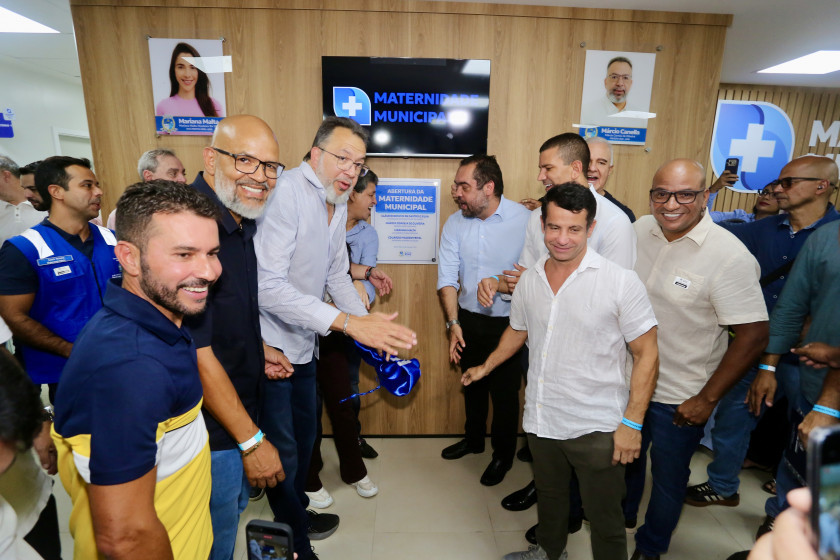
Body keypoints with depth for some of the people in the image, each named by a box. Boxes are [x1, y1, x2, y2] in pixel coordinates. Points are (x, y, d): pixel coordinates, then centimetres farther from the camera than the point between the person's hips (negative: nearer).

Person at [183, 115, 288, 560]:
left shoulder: (242, 220, 2)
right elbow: (196, 353, -27)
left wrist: (254, 347, 3)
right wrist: (251, 440, -19)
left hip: (240, 405, 9)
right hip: (212, 428, -9)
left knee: (235, 507, 29)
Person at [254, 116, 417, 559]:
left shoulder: (338, 203, 6)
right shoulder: (286, 192, -22)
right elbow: (268, 286, -31)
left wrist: (369, 324, 1)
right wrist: (350, 322, -34)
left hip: (304, 342, 9)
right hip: (270, 344, -8)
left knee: (304, 435, 23)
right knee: (284, 451, 4)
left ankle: (298, 514, 47)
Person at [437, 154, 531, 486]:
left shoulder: (525, 220, -16)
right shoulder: (455, 223, -3)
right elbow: (447, 277, -5)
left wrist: (499, 284, -21)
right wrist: (453, 323, -10)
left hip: (508, 324, -4)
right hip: (468, 319, 4)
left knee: (504, 393, 10)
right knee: (472, 384, 22)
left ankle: (503, 455, 36)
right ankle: (473, 439, 48)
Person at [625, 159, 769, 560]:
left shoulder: (729, 256, -21)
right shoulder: (640, 229, -5)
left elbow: (754, 334, -18)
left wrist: (707, 399, -16)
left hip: (679, 399, -4)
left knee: (667, 477, 18)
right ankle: (621, 513, 56)